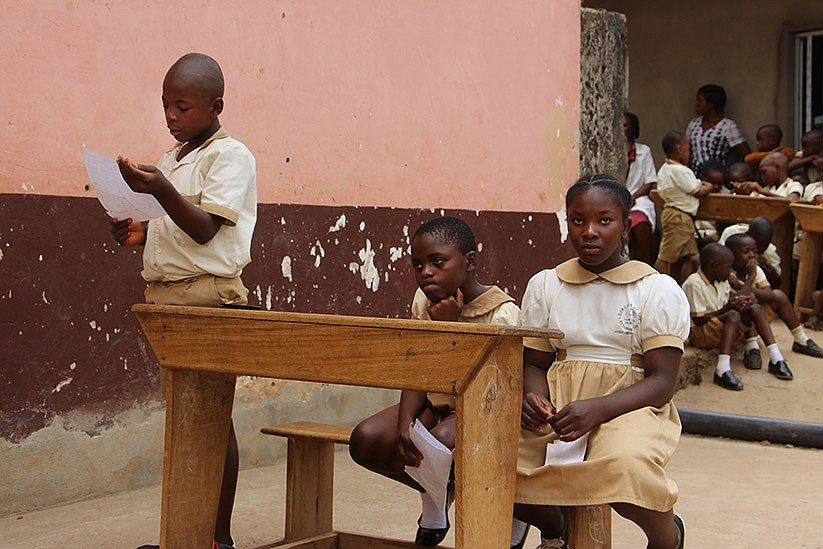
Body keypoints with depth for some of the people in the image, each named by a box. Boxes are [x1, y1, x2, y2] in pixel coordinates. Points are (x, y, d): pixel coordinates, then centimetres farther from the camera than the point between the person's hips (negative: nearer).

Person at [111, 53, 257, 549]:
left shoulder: (231, 156, -6)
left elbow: (204, 229, -16)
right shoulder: (173, 159, 18)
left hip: (209, 294, -8)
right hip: (165, 294, 8)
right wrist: (141, 232, 6)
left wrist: (160, 190, -28)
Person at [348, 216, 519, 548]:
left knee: (444, 442, -40)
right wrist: (404, 426, -18)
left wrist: (449, 326, -27)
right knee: (365, 440, -18)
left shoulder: (502, 314, -19)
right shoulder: (423, 303, -1)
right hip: (435, 404, 6)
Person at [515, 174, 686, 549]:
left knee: (624, 466, -38)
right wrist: (533, 398, -12)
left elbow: (662, 381, -6)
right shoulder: (545, 285, 13)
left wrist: (598, 408, -24)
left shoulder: (658, 290, 1)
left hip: (631, 405, -3)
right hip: (558, 403, 4)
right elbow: (534, 363, 14)